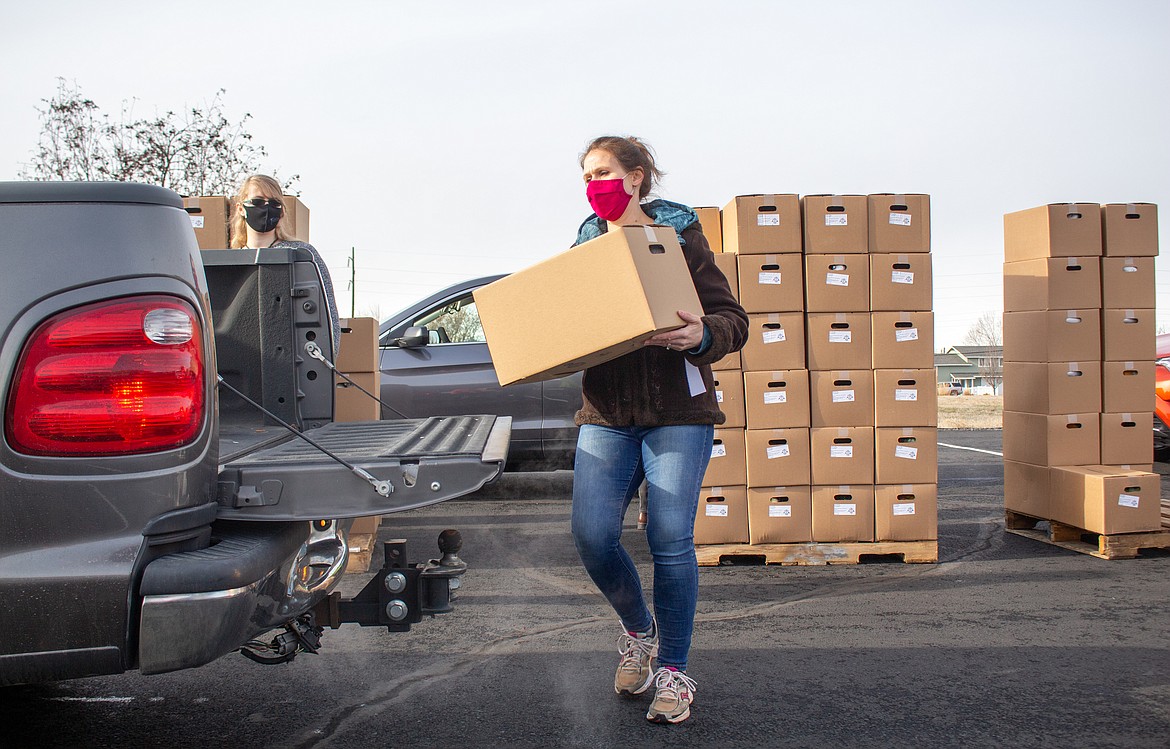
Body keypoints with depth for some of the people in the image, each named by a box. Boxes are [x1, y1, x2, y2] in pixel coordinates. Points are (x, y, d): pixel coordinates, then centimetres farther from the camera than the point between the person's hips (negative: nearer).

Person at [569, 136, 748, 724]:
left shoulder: (679, 236, 0)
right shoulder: (584, 246, 13)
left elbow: (733, 319, -3)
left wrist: (701, 335, -25)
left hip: (677, 411, -4)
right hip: (605, 413, 4)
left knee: (670, 539, -7)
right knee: (591, 536, -7)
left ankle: (673, 670, 11)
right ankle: (638, 630, 22)